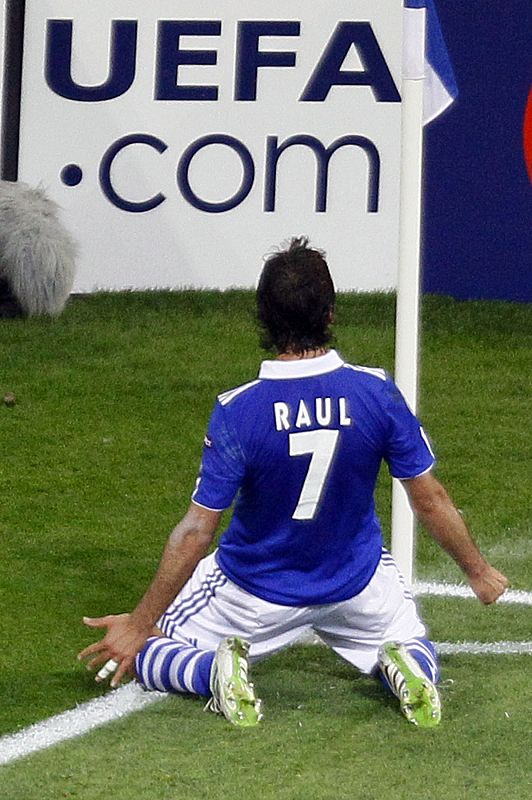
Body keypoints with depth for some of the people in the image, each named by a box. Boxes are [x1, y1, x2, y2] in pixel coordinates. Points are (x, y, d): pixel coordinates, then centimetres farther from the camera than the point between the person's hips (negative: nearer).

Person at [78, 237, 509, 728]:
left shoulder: (237, 411, -25)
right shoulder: (378, 394, -19)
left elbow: (195, 532, -21)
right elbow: (430, 501, -9)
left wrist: (140, 624, -12)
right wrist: (478, 571, 8)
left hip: (256, 594, -1)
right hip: (356, 585, 1)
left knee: (143, 653, 17)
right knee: (413, 646, 29)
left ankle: (216, 670, -14)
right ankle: (407, 667, -8)